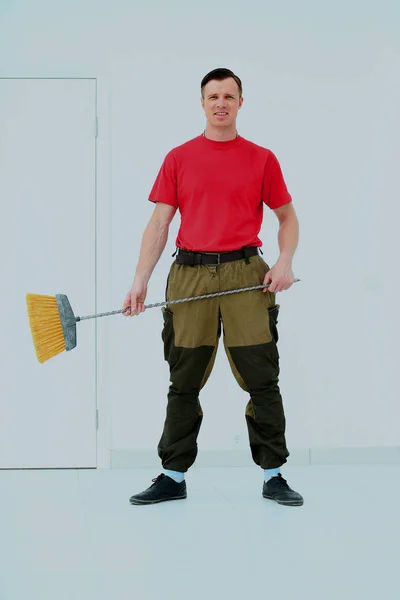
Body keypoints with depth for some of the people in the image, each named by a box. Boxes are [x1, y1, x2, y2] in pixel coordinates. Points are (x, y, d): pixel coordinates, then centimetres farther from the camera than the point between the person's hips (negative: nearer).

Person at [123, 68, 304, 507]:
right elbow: (159, 223, 5)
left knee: (262, 379, 0)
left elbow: (287, 216, 12)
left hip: (247, 275, -1)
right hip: (190, 276, 1)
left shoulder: (262, 159, 6)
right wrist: (140, 281, -2)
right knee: (183, 383, 6)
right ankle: (173, 476, 14)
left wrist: (284, 262, -6)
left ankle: (273, 475, 9)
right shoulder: (179, 158, 8)